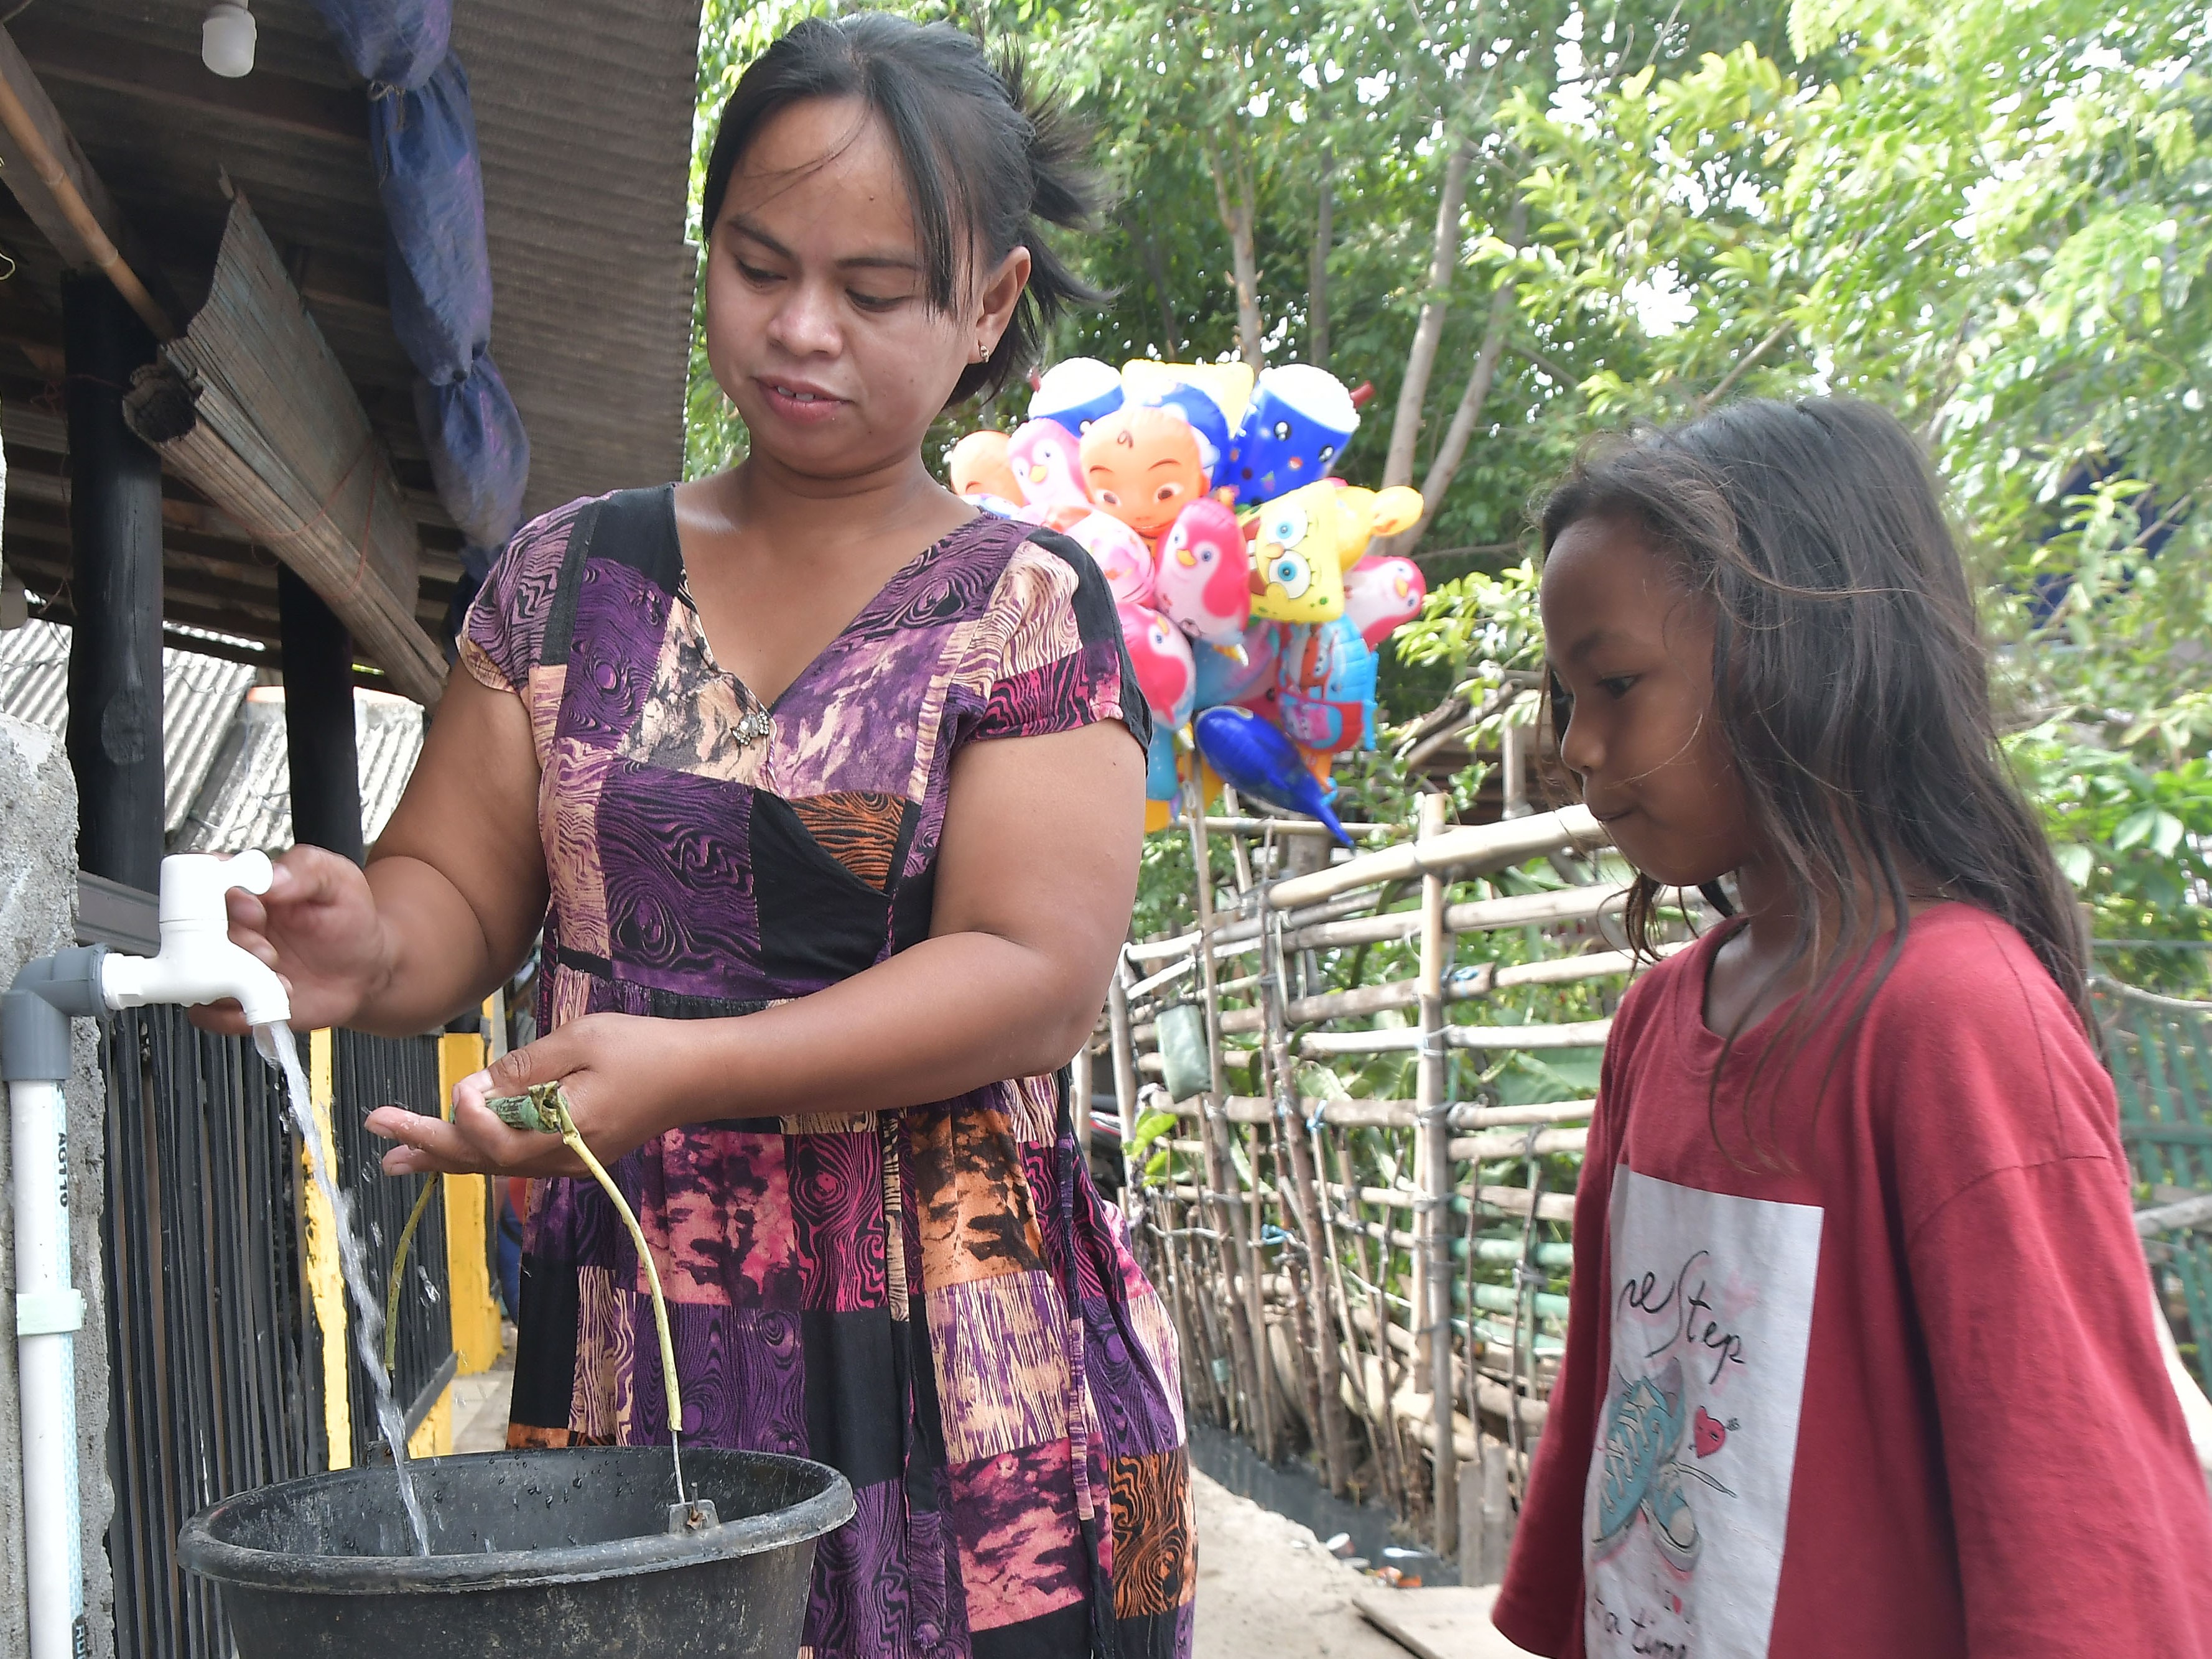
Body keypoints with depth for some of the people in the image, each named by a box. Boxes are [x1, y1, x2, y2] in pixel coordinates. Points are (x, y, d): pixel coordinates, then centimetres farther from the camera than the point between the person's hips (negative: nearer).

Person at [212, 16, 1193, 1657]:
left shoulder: (1031, 608, -3)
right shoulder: (570, 576, 8)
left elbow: (1037, 971, -13)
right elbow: (460, 888, 9)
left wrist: (689, 1063, -25)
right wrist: (368, 948, -16)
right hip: (621, 1351, 3)